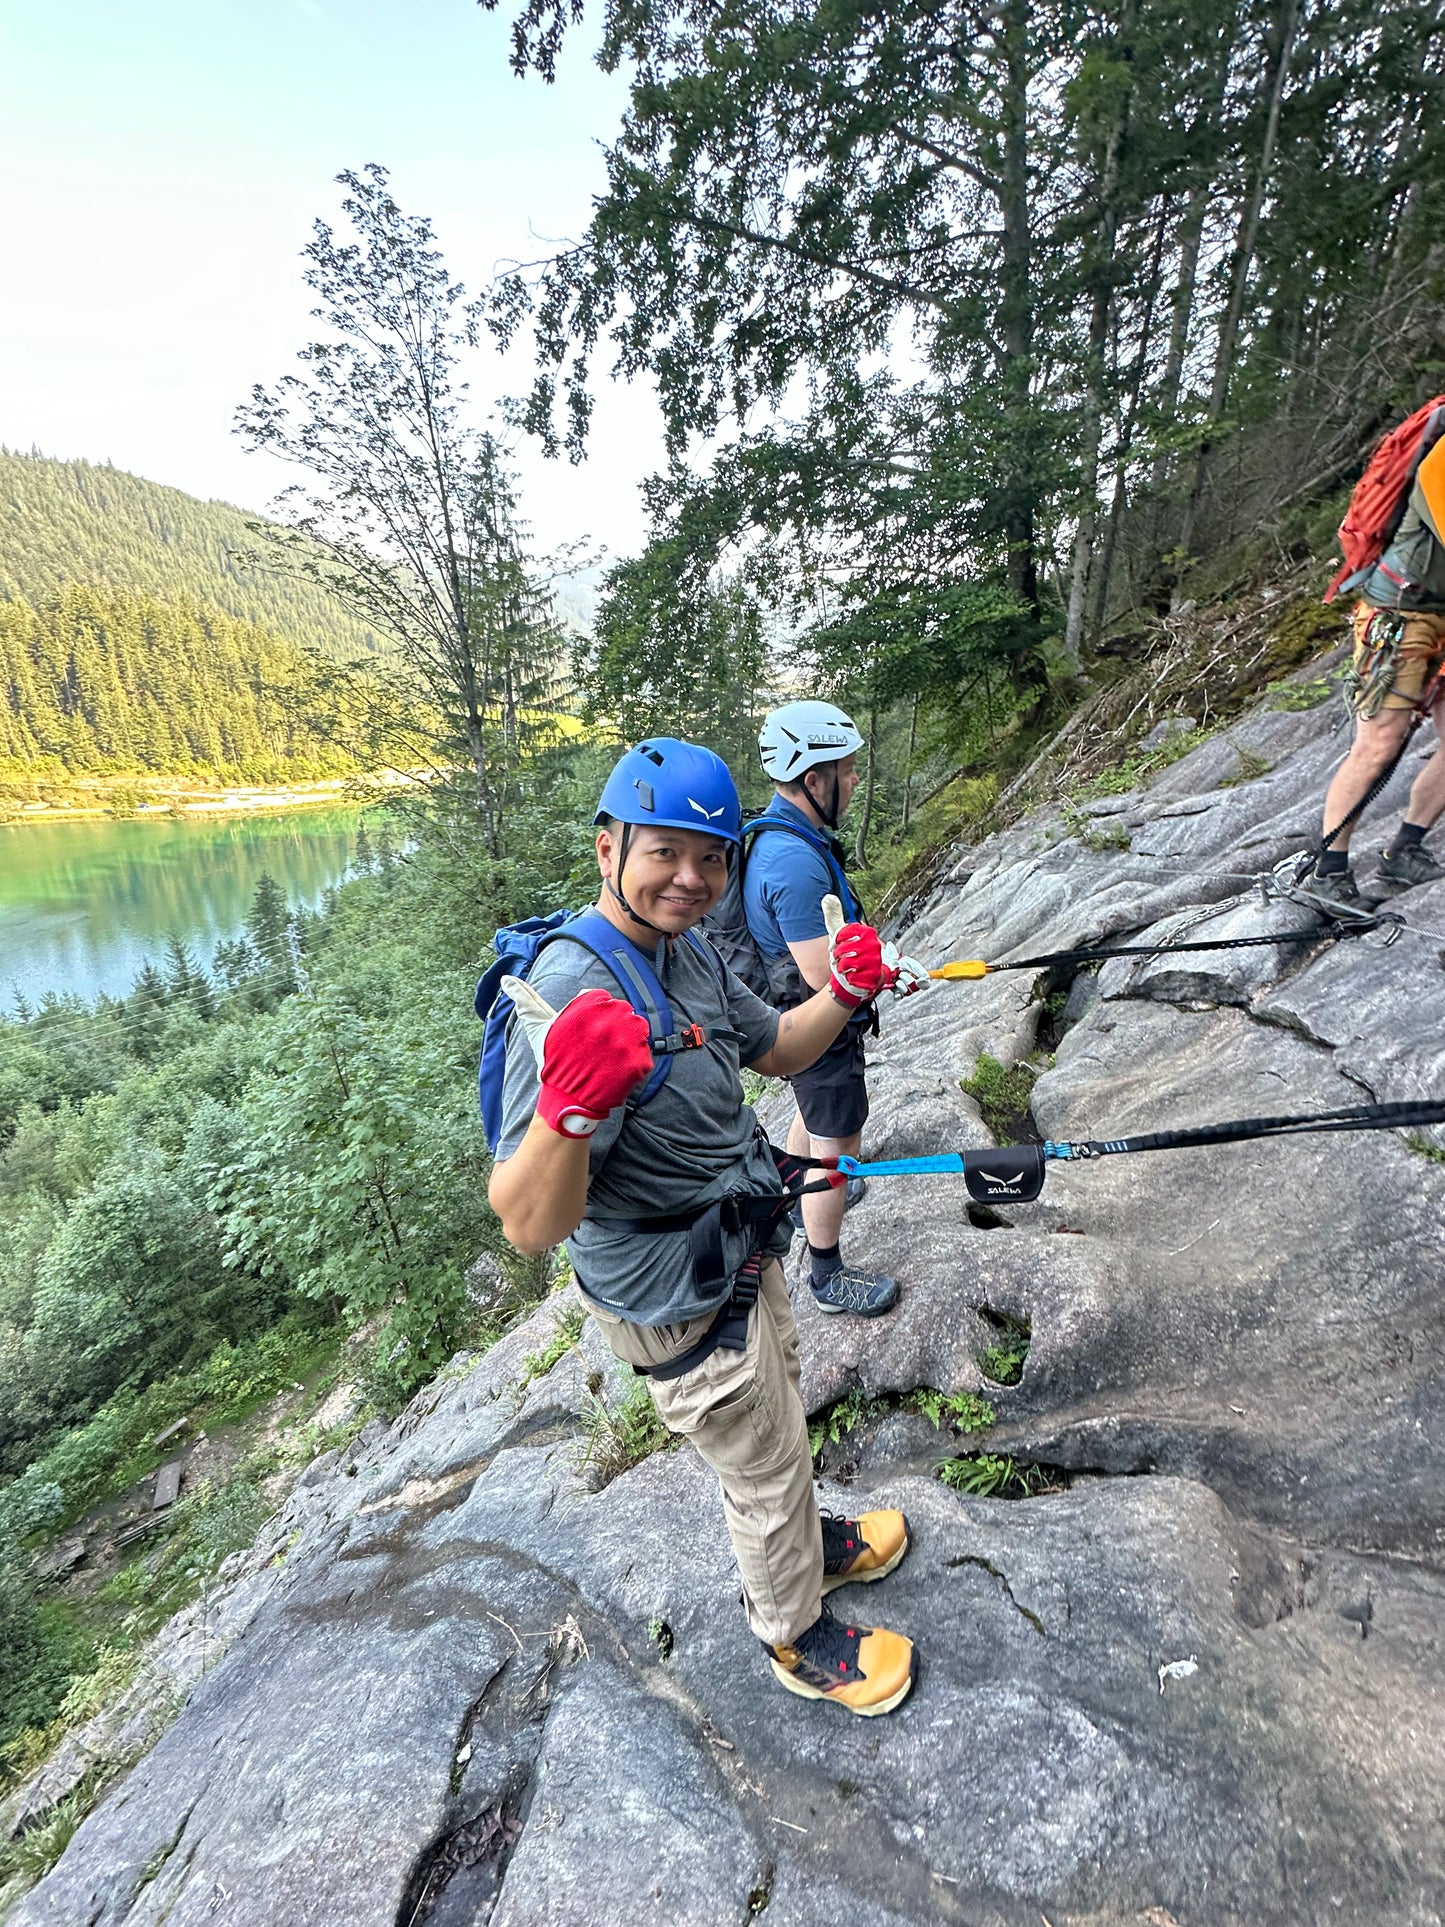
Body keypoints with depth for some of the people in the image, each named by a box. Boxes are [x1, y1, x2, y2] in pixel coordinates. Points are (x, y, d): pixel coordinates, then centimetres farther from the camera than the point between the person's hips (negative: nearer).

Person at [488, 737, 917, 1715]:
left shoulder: (691, 952, -5)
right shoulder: (575, 997, -34)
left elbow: (774, 1049, 10)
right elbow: (530, 1227, -37)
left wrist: (844, 993, -7)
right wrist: (571, 1110, -56)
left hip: (742, 1253, 8)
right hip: (681, 1303, -8)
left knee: (780, 1420, 32)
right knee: (763, 1467, 18)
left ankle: (809, 1543, 63)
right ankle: (799, 1637, 49)